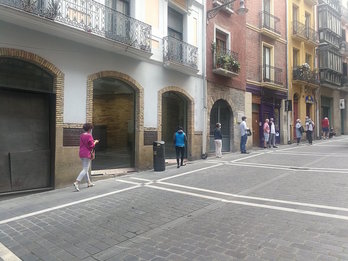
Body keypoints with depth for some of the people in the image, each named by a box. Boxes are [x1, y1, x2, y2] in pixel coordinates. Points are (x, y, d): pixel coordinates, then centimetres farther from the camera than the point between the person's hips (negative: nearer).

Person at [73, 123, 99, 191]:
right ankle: (76, 182, -18)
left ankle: (89, 183, 28)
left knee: (85, 168, 17)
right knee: (85, 170, -6)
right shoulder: (89, 136, -15)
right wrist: (95, 142, 3)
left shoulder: (81, 135, 9)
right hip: (87, 154, -9)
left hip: (81, 153, 9)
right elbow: (92, 146, -15)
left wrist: (93, 141, 23)